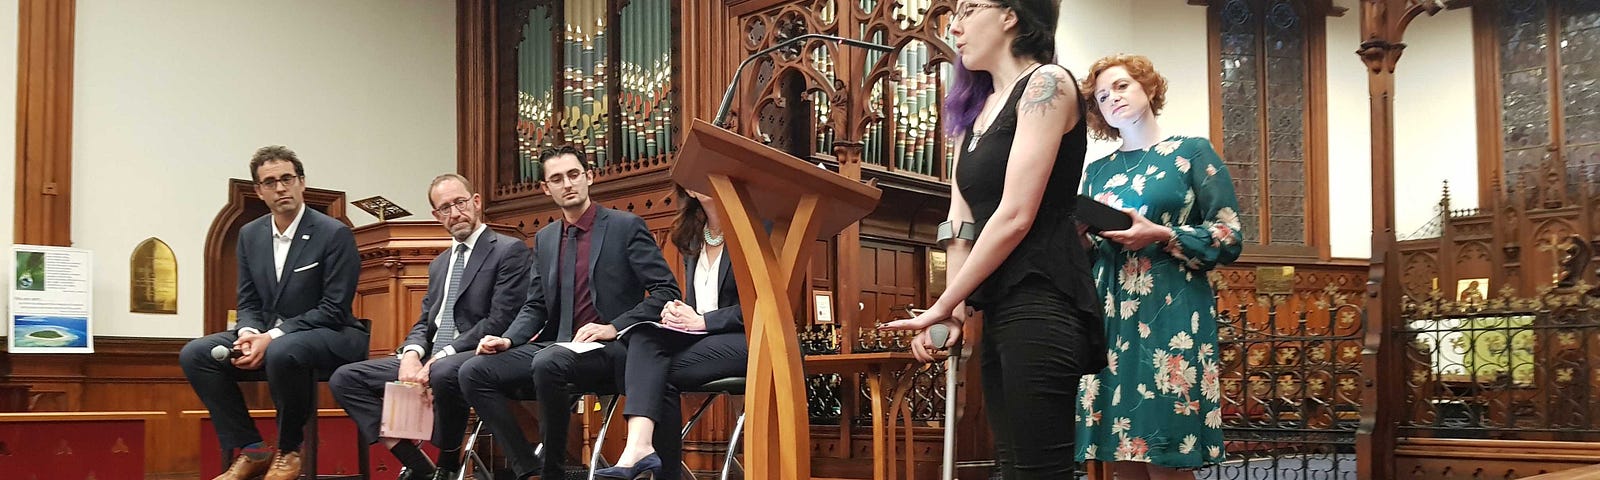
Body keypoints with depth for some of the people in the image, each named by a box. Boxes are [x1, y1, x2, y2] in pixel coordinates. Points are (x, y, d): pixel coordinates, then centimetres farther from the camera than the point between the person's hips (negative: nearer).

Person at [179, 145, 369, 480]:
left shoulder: (335, 234, -11)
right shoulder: (250, 235, 8)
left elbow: (334, 309, -15)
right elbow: (248, 302, 11)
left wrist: (272, 337, -23)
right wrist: (249, 334, -13)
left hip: (329, 336, -6)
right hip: (266, 337, 7)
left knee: (282, 352, -38)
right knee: (194, 354, -12)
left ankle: (288, 451, -14)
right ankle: (250, 451, -5)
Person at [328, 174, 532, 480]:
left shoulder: (509, 251, -3)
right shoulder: (439, 264, 23)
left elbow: (499, 322, -12)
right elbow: (424, 324, 19)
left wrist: (441, 357, -17)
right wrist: (411, 355, -5)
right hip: (431, 360, 8)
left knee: (443, 372, -41)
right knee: (345, 379, -5)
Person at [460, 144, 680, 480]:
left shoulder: (627, 227, 0)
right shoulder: (544, 239, 17)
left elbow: (666, 292, -5)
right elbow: (535, 307, 20)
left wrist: (614, 328, -16)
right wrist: (508, 339, -1)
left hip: (610, 350, -6)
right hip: (555, 346, 6)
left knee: (547, 362, -36)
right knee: (474, 372, -13)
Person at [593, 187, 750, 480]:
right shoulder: (693, 238, 19)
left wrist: (701, 321, -14)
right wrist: (678, 313, -1)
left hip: (746, 339, -6)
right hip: (701, 337, 6)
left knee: (655, 373, -25)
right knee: (644, 336, -25)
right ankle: (639, 445, -41)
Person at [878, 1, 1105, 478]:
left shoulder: (1046, 83, -7)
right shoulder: (975, 108, 18)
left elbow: (1015, 217, -14)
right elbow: (961, 219, 12)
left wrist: (943, 305, -8)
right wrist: (954, 306, -3)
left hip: (1040, 305, -9)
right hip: (999, 309, 9)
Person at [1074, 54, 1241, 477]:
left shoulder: (1192, 152, 5)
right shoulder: (1098, 171, 18)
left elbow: (1229, 237, -1)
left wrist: (1161, 235, -14)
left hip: (1171, 313, -4)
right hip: (1109, 315, 4)